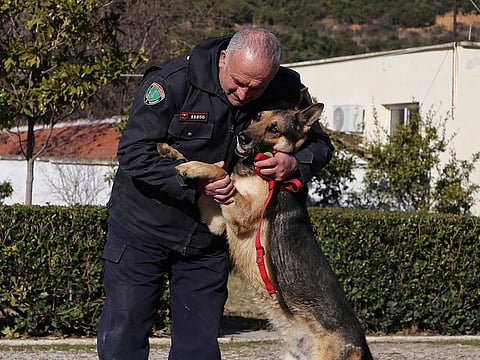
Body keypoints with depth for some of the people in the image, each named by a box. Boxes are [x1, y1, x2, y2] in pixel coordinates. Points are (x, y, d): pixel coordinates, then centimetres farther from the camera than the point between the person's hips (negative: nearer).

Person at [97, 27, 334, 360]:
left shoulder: (285, 91, -10)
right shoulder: (172, 82, -23)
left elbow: (320, 144, 0)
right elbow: (134, 154, -23)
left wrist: (295, 164, -24)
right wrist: (195, 183, -33)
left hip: (209, 241, 3)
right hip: (144, 229, -3)